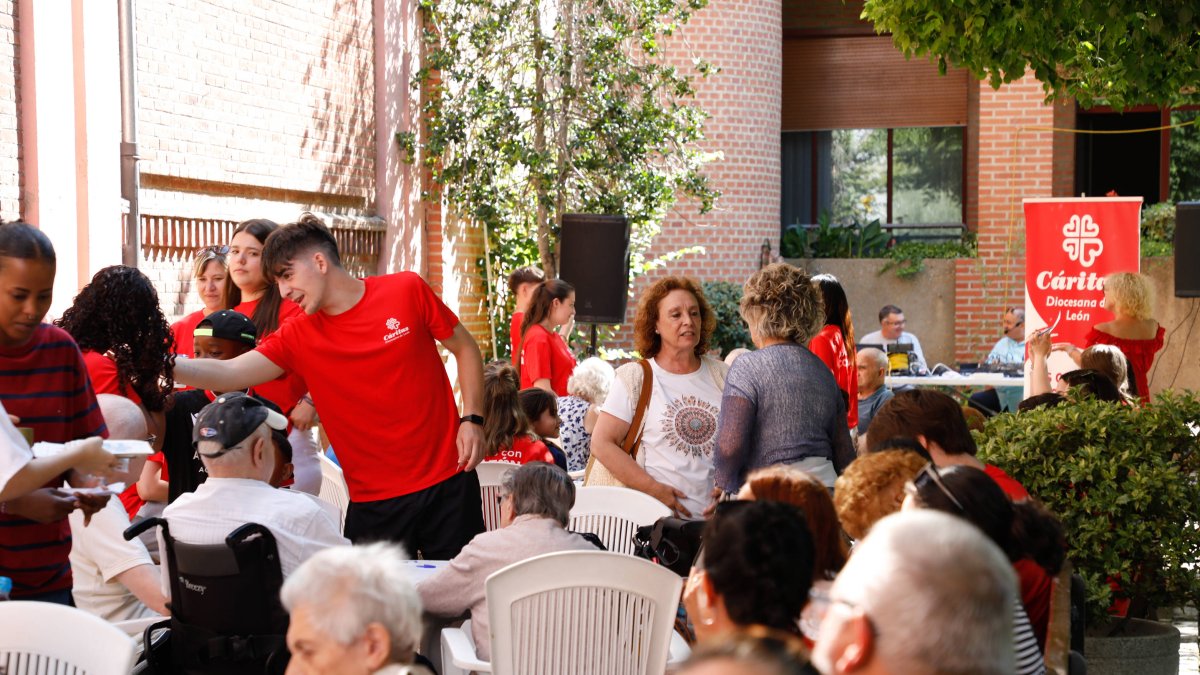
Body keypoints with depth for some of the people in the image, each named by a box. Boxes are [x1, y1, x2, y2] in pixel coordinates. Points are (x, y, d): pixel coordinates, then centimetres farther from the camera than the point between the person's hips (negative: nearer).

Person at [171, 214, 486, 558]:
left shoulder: (407, 290, -4)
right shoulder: (297, 337, -1)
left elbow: (465, 348, 5)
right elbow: (228, 374, -10)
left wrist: (472, 419, -4)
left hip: (446, 481, -1)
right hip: (372, 501, 1)